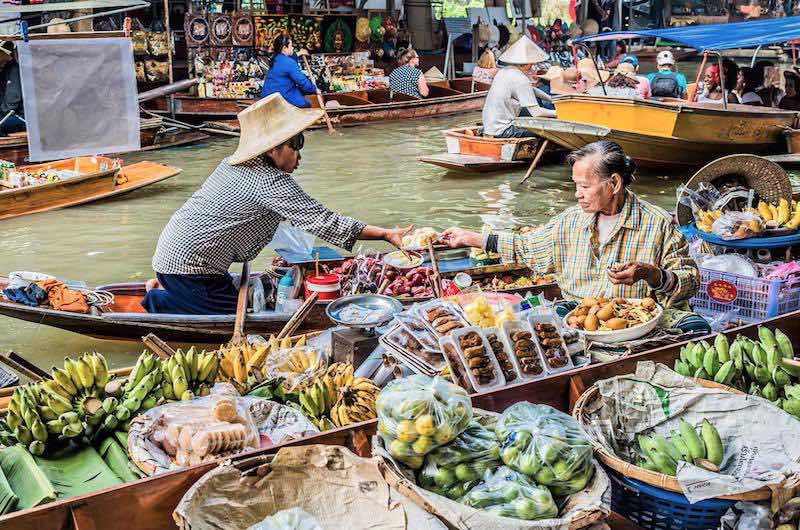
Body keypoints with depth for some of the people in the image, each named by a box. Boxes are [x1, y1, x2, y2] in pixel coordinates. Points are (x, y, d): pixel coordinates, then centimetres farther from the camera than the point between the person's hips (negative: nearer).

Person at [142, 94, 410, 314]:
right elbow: (321, 221, -24)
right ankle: (159, 300, 0)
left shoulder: (236, 162, 8)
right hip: (189, 264, -9)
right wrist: (386, 234, -23)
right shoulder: (271, 181, -22)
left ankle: (163, 287, 16)